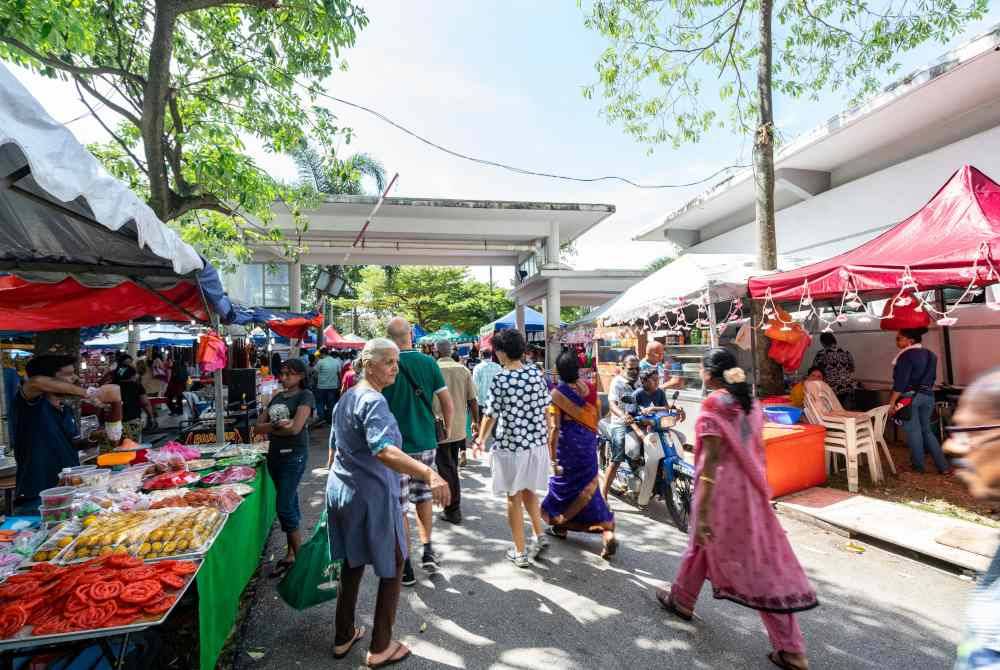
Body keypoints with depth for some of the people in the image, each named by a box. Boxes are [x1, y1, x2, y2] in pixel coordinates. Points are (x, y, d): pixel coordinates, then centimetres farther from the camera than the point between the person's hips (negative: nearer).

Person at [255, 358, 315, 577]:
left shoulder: (305, 396, -8)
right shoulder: (278, 397, 12)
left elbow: (295, 428, -18)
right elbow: (258, 426, 8)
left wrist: (270, 428, -3)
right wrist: (277, 425, -12)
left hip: (294, 455, -7)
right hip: (275, 454, 7)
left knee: (284, 507, -7)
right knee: (290, 503, 14)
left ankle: (299, 558, 7)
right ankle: (291, 553, 24)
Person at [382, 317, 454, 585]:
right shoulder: (428, 362, -3)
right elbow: (448, 404, 0)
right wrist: (447, 429, 16)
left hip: (397, 445, -3)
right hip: (427, 442, 3)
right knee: (423, 495, 23)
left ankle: (405, 567, 16)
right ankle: (427, 550, 23)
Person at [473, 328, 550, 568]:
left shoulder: (501, 379, -16)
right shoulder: (536, 373, -2)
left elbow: (490, 415, -9)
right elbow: (545, 408, 5)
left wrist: (481, 439, 8)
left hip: (511, 446, -5)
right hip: (538, 442, 5)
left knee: (514, 497, 10)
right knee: (528, 490, 26)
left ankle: (520, 552, 19)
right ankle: (540, 536, 23)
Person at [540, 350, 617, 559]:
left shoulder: (557, 393, -16)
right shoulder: (590, 388, -3)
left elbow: (554, 428, -19)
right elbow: (597, 417, 7)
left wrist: (553, 459, -17)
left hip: (567, 445, -4)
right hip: (588, 444, 4)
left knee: (562, 483, 19)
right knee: (589, 487, 12)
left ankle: (559, 524, 34)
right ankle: (608, 533, 1)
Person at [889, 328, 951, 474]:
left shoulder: (907, 355, -16)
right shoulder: (930, 354, 9)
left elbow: (900, 382, -20)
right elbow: (932, 377, 17)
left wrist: (892, 402, -17)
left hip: (909, 396, -8)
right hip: (928, 396, 8)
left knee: (913, 431, 4)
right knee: (927, 430, 17)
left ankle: (918, 466, 14)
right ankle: (943, 466, 14)